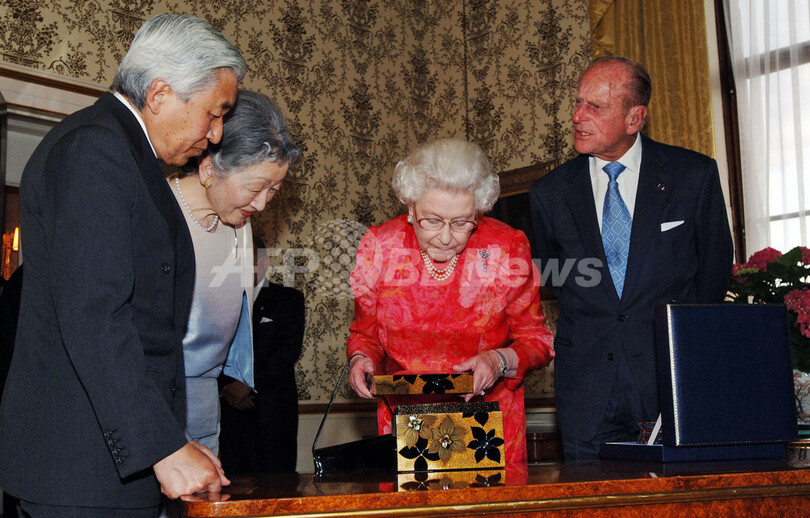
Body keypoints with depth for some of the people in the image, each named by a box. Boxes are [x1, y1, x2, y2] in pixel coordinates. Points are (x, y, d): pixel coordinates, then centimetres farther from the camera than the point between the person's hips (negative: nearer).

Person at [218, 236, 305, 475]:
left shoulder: (288, 298, 8)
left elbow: (289, 351, -4)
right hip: (231, 408, 2)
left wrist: (250, 383, -13)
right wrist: (226, 386, -9)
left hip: (274, 410, -2)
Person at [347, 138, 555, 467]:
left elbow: (536, 340, 1)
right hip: (404, 424, 1)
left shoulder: (507, 249, -7)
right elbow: (365, 334, 10)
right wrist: (361, 359, -11)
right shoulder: (379, 247, -4)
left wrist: (501, 361, -18)